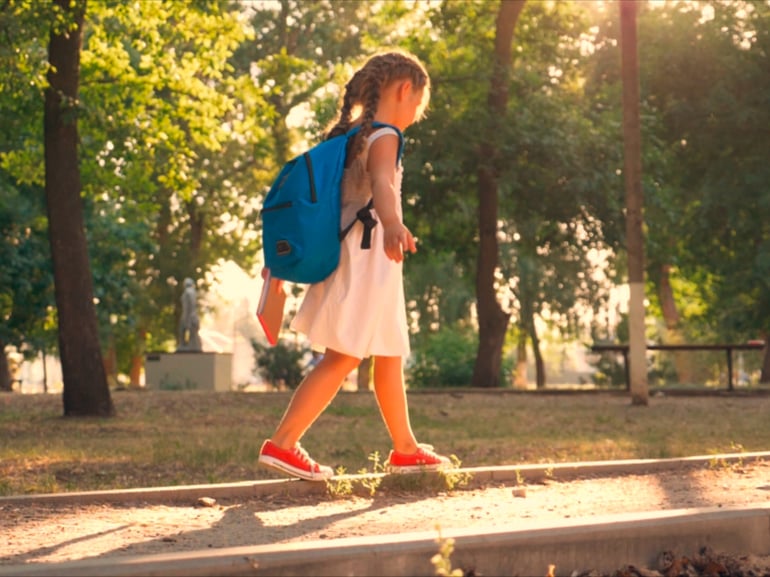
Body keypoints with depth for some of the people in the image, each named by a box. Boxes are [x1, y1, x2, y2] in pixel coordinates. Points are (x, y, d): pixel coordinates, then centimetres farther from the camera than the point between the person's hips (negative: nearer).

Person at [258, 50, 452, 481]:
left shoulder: (354, 134, 15)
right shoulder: (384, 136, -12)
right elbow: (381, 182, -34)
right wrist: (393, 224, -55)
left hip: (368, 266, 10)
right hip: (366, 256, -10)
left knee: (390, 356, 18)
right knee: (343, 358, -11)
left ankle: (406, 449, 28)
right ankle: (282, 444, -12)